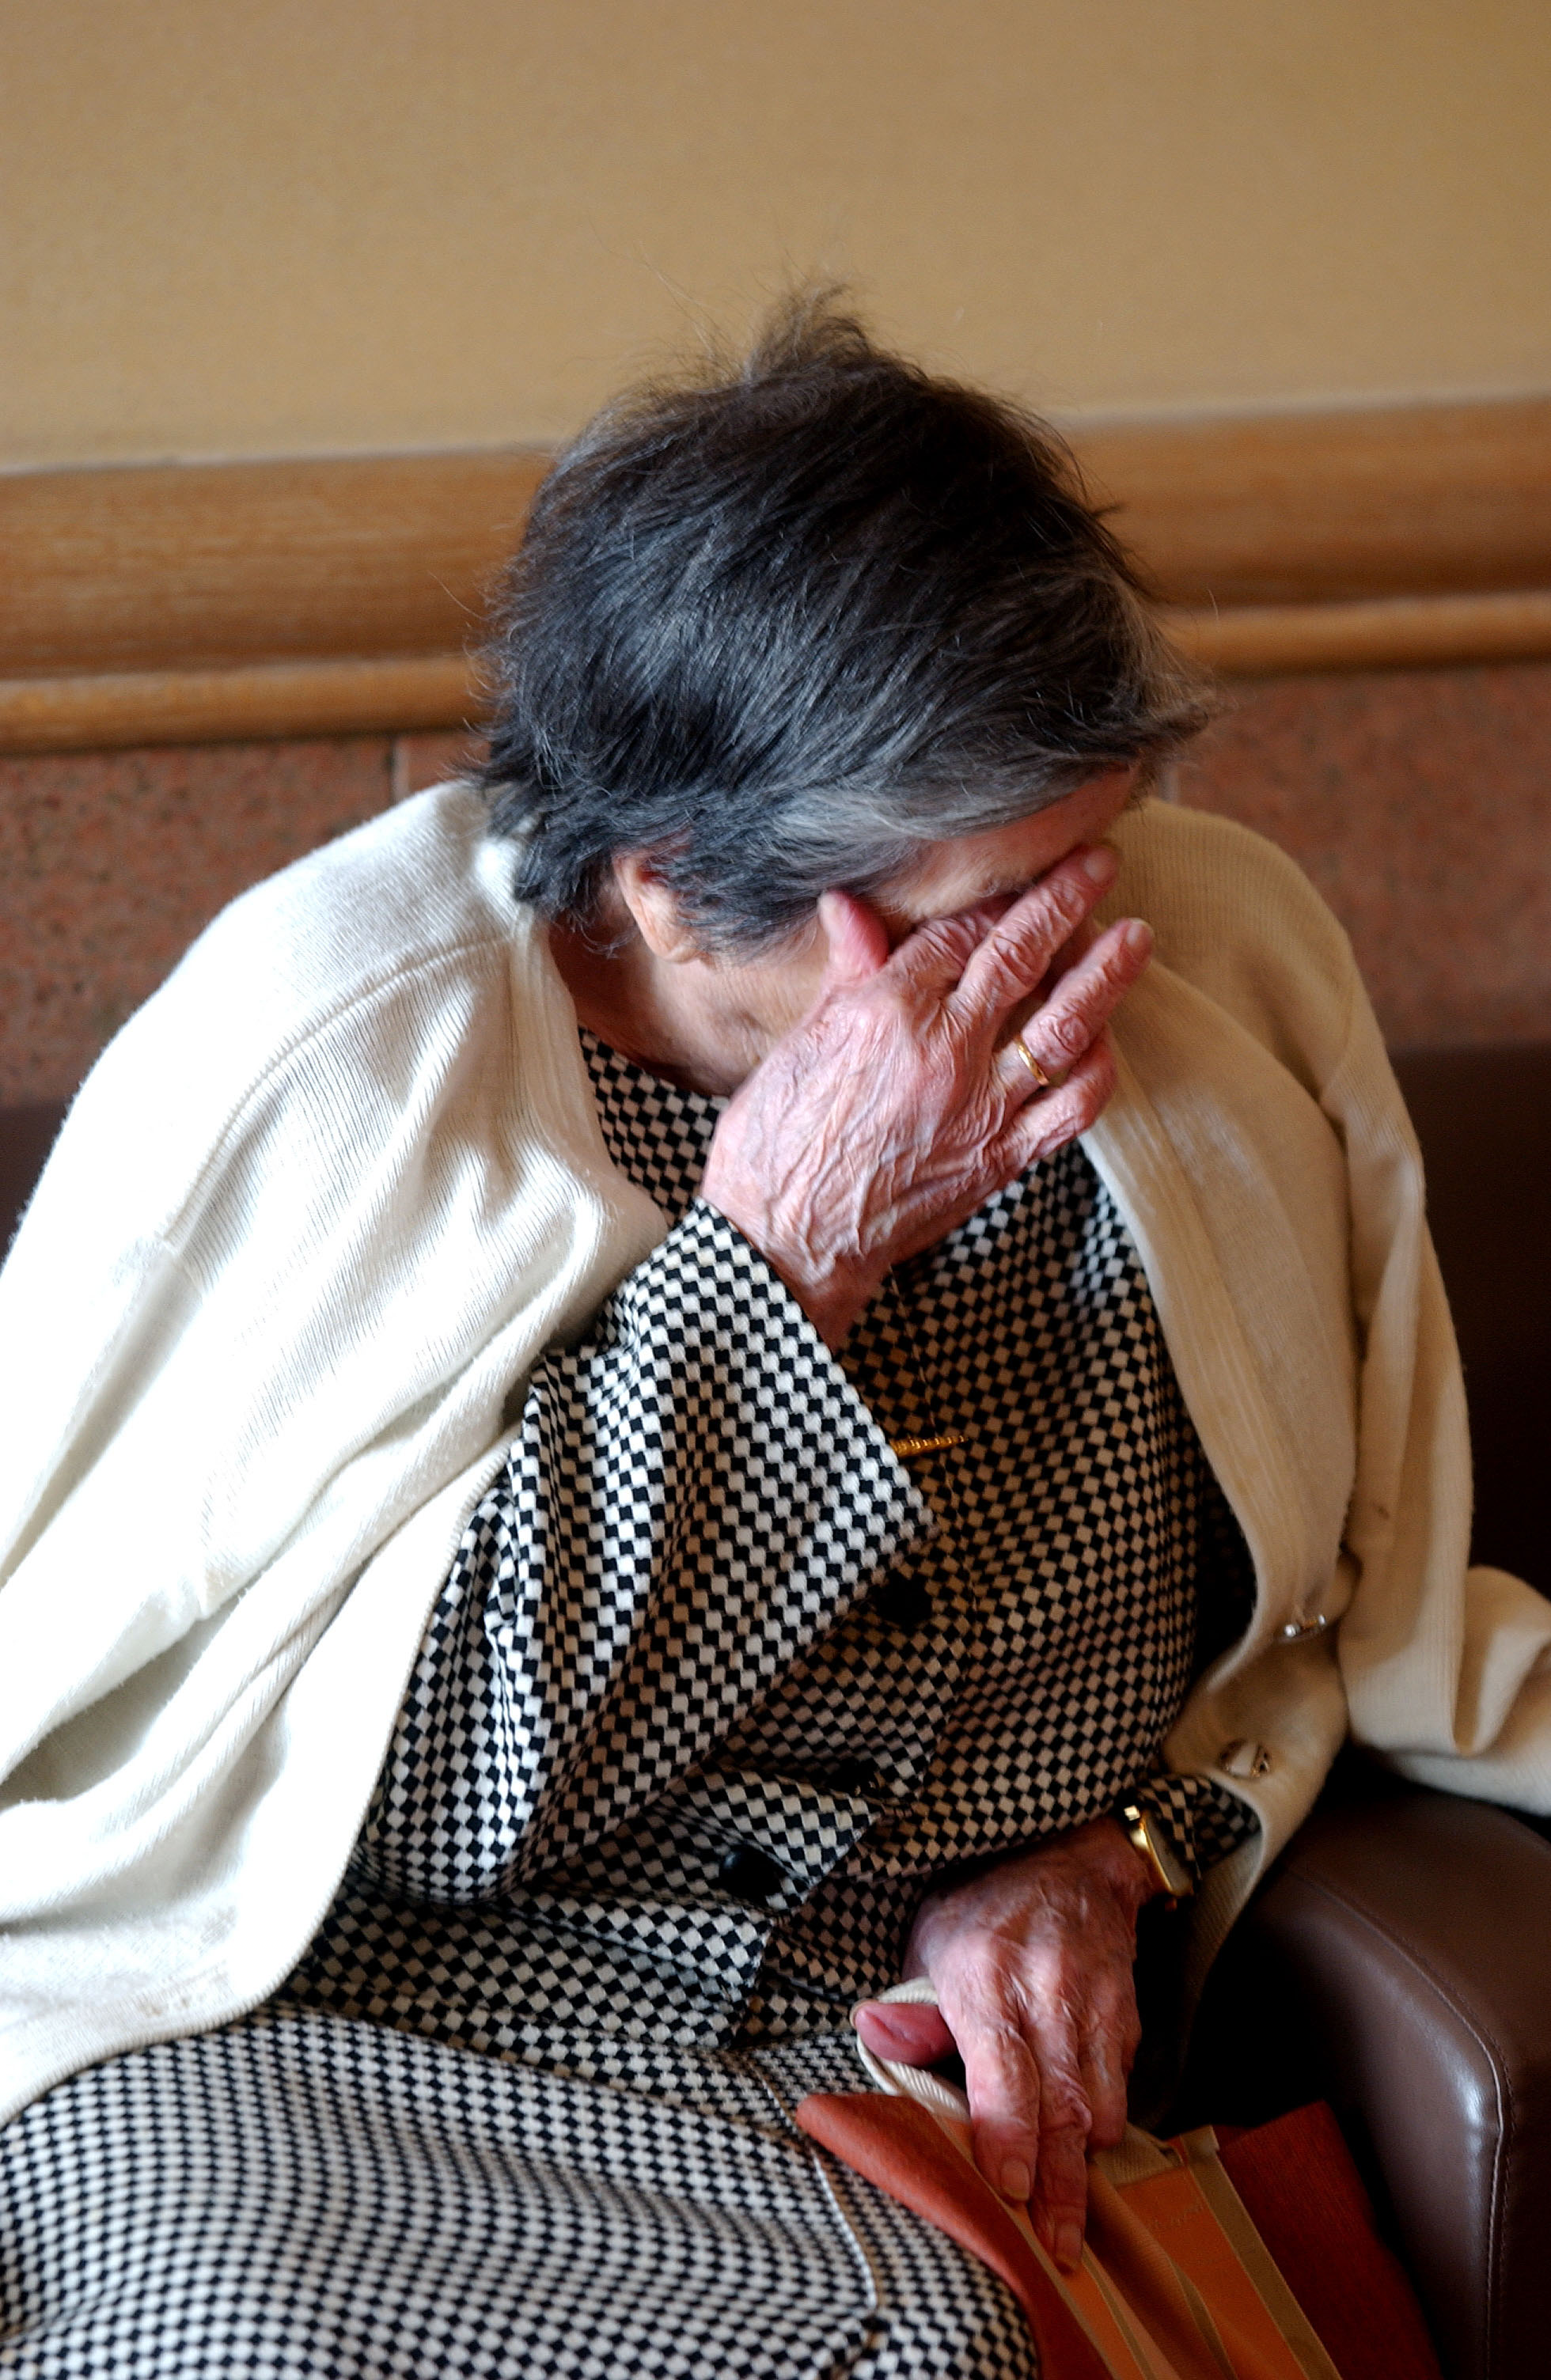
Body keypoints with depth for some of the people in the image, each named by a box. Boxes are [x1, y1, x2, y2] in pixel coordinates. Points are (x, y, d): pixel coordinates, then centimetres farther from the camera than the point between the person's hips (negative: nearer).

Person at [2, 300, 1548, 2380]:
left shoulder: (1222, 974, -3)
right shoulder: (336, 1055, -15)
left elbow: (1326, 1584, 13)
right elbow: (391, 1789, -16)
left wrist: (1099, 1856, -6)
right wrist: (778, 1271, -21)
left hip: (934, 2058, 2)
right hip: (294, 2041, -2)